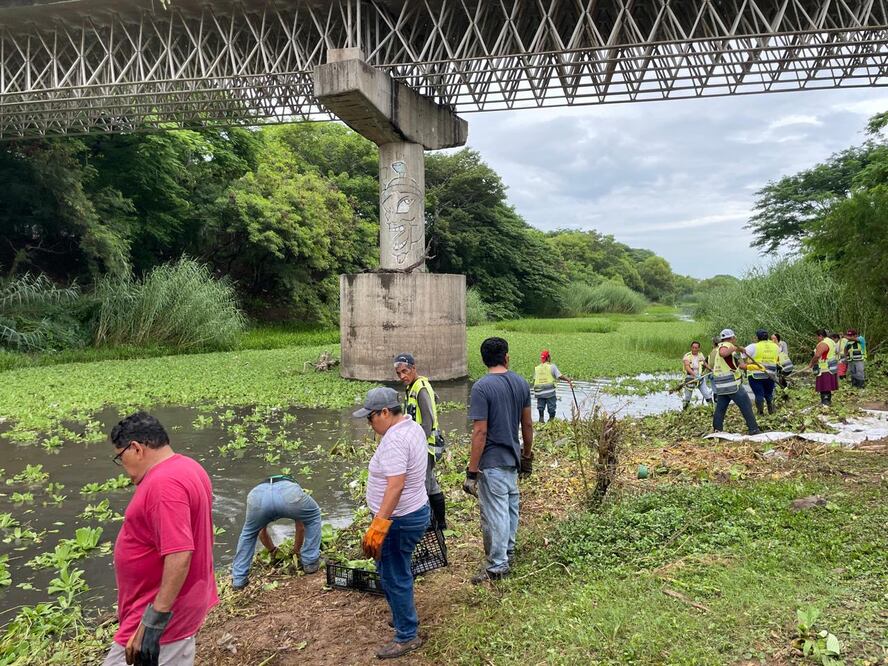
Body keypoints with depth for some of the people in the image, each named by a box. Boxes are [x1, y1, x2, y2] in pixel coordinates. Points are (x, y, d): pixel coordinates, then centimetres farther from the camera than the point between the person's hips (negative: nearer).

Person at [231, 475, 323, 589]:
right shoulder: (292, 486, 44)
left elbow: (262, 531, 53)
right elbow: (301, 528, 50)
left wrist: (272, 550, 71)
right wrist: (296, 550, 67)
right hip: (288, 494, -2)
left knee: (248, 533, 35)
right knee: (314, 517, 31)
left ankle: (238, 579, 33)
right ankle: (310, 562, 35)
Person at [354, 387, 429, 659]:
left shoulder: (394, 440, -26)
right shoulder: (413, 427, 6)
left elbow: (395, 486, -33)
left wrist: (378, 525, -33)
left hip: (398, 520, -10)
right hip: (414, 512, 10)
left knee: (394, 578, 5)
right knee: (394, 572, 24)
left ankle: (407, 636, 18)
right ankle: (404, 617, 40)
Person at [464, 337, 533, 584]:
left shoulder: (481, 387, -18)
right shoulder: (521, 383, 2)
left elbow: (480, 432, -21)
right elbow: (528, 425, 8)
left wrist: (472, 471, -16)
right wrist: (527, 455, 21)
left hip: (492, 462, -7)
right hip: (513, 459, 8)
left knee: (494, 514, 2)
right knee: (511, 506, 21)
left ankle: (497, 566, 12)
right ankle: (508, 552, 38)